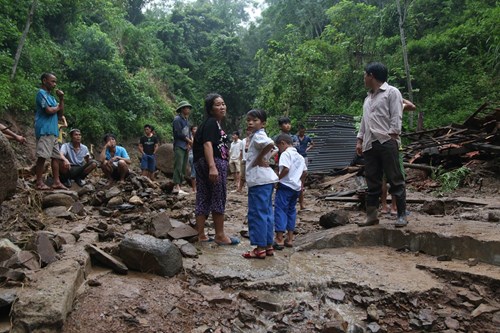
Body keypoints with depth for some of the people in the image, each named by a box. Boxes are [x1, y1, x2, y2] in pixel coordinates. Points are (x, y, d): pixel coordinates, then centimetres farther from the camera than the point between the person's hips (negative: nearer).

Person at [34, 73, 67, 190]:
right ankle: (39, 182, -8)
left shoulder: (51, 96, 23)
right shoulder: (41, 93, -4)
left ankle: (56, 182, 8)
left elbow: (60, 113, 17)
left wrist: (61, 99, 7)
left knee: (56, 156, 6)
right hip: (45, 130, -9)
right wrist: (58, 106, 4)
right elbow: (49, 110, -16)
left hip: (53, 130, 9)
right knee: (42, 156, -10)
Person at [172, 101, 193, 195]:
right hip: (179, 146, -8)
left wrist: (189, 143, -2)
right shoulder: (177, 119, -4)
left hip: (185, 147, 8)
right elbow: (179, 133, -13)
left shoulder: (186, 120, 21)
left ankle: (178, 187, 6)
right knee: (178, 166, -16)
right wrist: (189, 141, -5)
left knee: (183, 168, 5)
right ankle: (177, 187, -21)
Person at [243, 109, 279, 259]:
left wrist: (259, 158, -19)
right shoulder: (258, 136, 17)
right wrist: (262, 158, 13)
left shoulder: (258, 136, -12)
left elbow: (270, 144, -32)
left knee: (257, 214, -5)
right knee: (266, 213, 12)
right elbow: (273, 147, 24)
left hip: (259, 180, -10)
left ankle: (260, 248, 0)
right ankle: (268, 245, 19)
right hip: (265, 179, 10)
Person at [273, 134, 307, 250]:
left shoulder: (286, 153, -10)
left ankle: (279, 240, -7)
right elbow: (305, 172, 18)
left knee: (280, 210, -4)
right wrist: (301, 183, 28)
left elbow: (286, 169, -24)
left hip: (285, 186, -8)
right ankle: (290, 239, 17)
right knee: (291, 210, 14)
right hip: (296, 187, 8)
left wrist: (277, 178, -13)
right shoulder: (300, 156, 16)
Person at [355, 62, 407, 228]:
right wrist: (359, 140, 16)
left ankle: (402, 215, 1)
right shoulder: (368, 98, 25)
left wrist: (391, 136, -14)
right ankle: (372, 215, 10)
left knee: (395, 179, -4)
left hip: (387, 142, -7)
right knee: (372, 181, 6)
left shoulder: (391, 92, 3)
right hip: (369, 144, 7)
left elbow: (396, 117, -6)